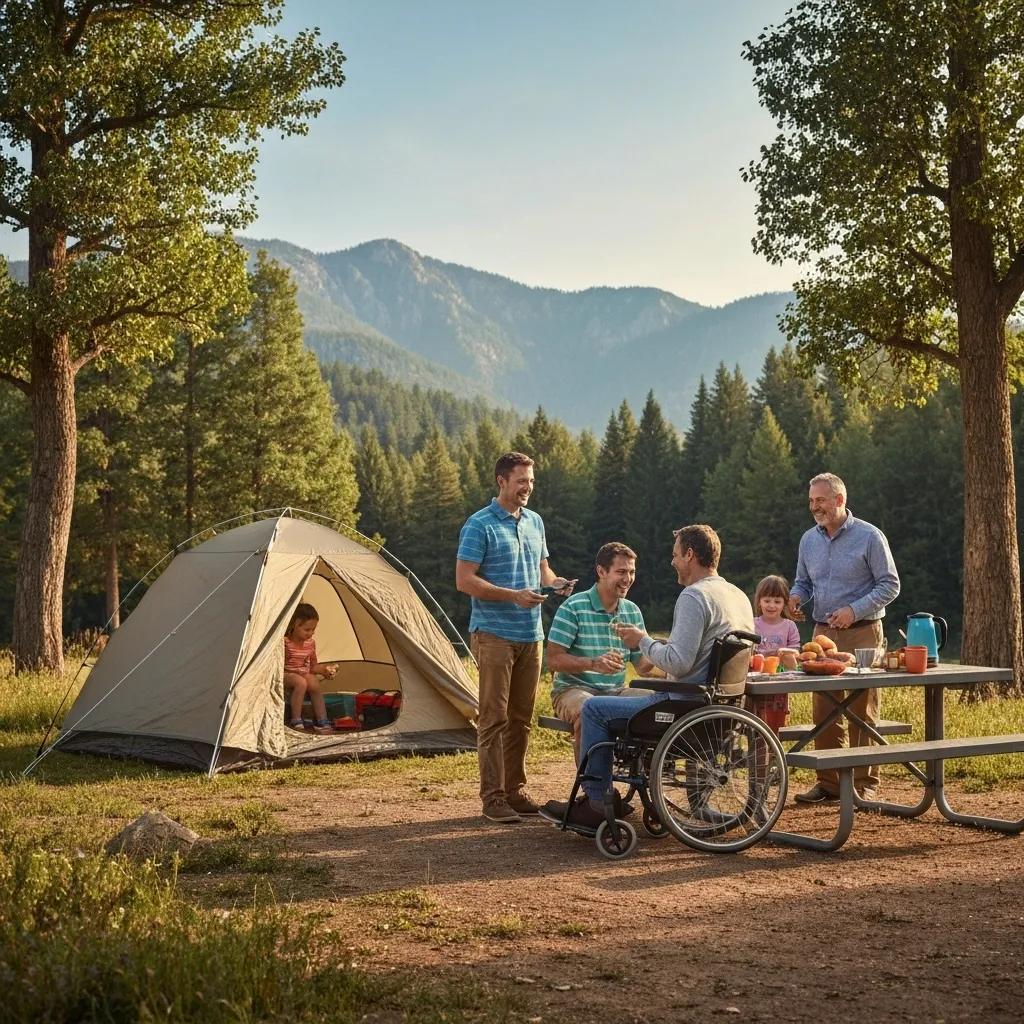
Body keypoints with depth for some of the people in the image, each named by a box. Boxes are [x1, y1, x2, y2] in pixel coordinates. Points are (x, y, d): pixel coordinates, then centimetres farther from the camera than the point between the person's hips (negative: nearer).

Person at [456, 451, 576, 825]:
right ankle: (492, 797, -1)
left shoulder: (535, 522, 14)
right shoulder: (479, 525, -8)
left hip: (531, 634, 7)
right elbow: (464, 580, -13)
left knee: (521, 718, 11)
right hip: (494, 634, -7)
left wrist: (555, 582, 0)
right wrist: (513, 595, -21)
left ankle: (515, 790, 19)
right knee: (494, 718, -5)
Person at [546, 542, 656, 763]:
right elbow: (553, 659, -11)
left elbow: (641, 666, 11)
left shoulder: (633, 612, 12)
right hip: (573, 689, -5)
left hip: (616, 692, 5)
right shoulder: (573, 608, -6)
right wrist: (593, 664, -26)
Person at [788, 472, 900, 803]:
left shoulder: (869, 537, -6)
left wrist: (854, 610, -17)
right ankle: (828, 781, 13)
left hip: (861, 634, -5)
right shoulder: (809, 539, 11)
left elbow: (890, 585, -6)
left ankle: (865, 784, 5)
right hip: (822, 633, 5)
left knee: (862, 712, -2)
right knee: (823, 711, 5)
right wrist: (796, 597, -2)